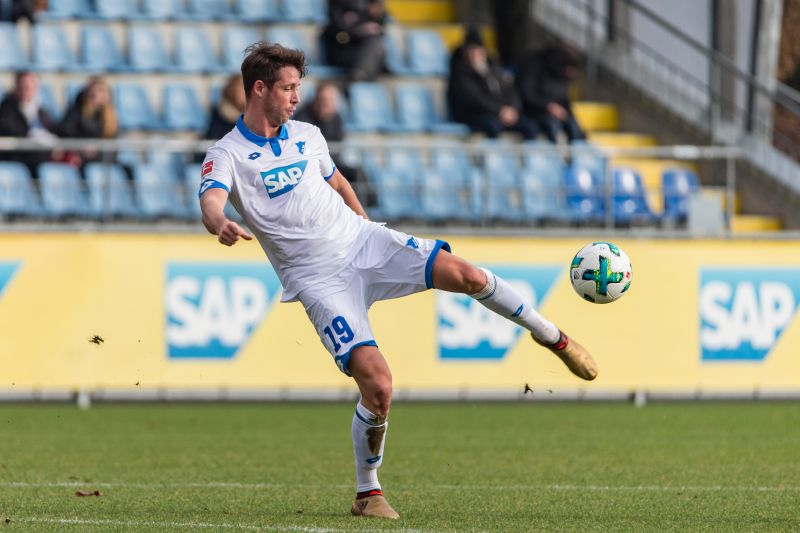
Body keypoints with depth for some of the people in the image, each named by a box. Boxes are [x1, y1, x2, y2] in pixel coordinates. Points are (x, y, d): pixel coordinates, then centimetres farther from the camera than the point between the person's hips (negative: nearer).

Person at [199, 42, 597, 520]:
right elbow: (211, 203, -29)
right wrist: (222, 226, -51)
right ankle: (368, 494, 1)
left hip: (362, 242, 4)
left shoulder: (307, 136, 10)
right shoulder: (227, 155, -8)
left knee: (465, 275, -18)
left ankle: (552, 337, 8)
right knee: (377, 382, -19)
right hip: (319, 279, -4)